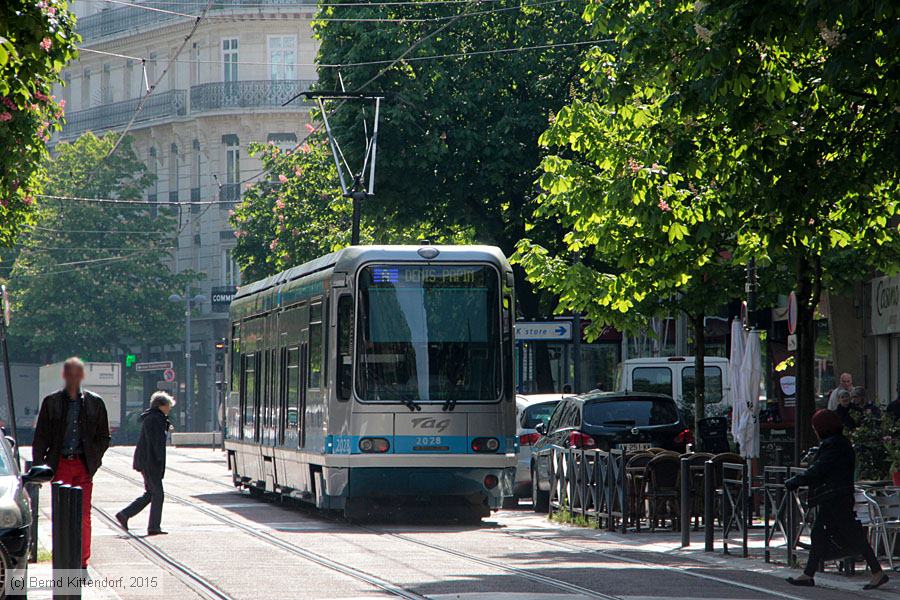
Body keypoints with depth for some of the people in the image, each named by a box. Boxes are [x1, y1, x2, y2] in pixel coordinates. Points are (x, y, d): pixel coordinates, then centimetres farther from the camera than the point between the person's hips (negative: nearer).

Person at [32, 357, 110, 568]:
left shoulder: (94, 402, 7)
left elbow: (104, 437, 14)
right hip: (60, 464, 0)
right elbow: (40, 438, 7)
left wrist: (94, 460, 3)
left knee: (83, 516, -5)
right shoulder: (51, 402, 6)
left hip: (83, 466, 0)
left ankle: (82, 562, -2)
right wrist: (39, 466, 0)